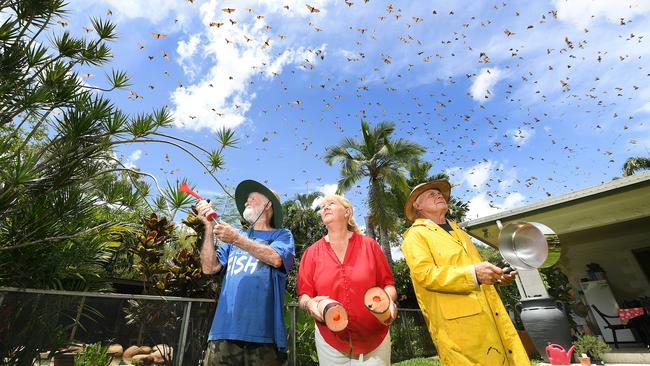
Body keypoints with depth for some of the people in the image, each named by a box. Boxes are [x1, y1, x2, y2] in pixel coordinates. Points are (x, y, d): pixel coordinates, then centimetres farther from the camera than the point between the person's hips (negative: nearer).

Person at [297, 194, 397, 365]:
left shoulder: (369, 245, -1)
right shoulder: (312, 252, 0)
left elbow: (387, 284, 2)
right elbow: (303, 295, 0)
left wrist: (388, 300, -18)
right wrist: (309, 304, -20)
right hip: (330, 341, 1)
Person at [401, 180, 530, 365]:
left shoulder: (457, 230, 24)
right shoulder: (415, 235, -2)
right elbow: (424, 274, -16)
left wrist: (496, 276, 9)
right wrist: (473, 274, -25)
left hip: (490, 316, 7)